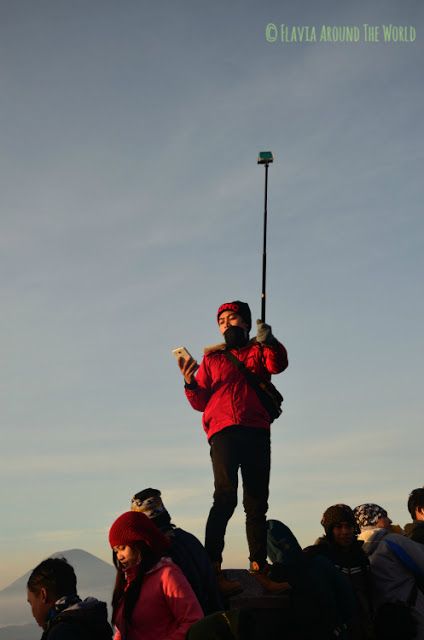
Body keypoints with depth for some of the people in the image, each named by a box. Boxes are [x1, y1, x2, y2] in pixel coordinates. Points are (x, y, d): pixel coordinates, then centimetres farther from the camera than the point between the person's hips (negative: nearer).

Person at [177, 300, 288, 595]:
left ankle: (260, 569, 9)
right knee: (226, 497, -18)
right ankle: (212, 568, -20)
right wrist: (191, 383, -7)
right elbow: (201, 402, 12)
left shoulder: (260, 351, 18)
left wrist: (269, 341, -22)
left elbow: (278, 364, -5)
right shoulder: (211, 358, 19)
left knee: (257, 503, 4)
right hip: (223, 431, -2)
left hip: (257, 432, 2)